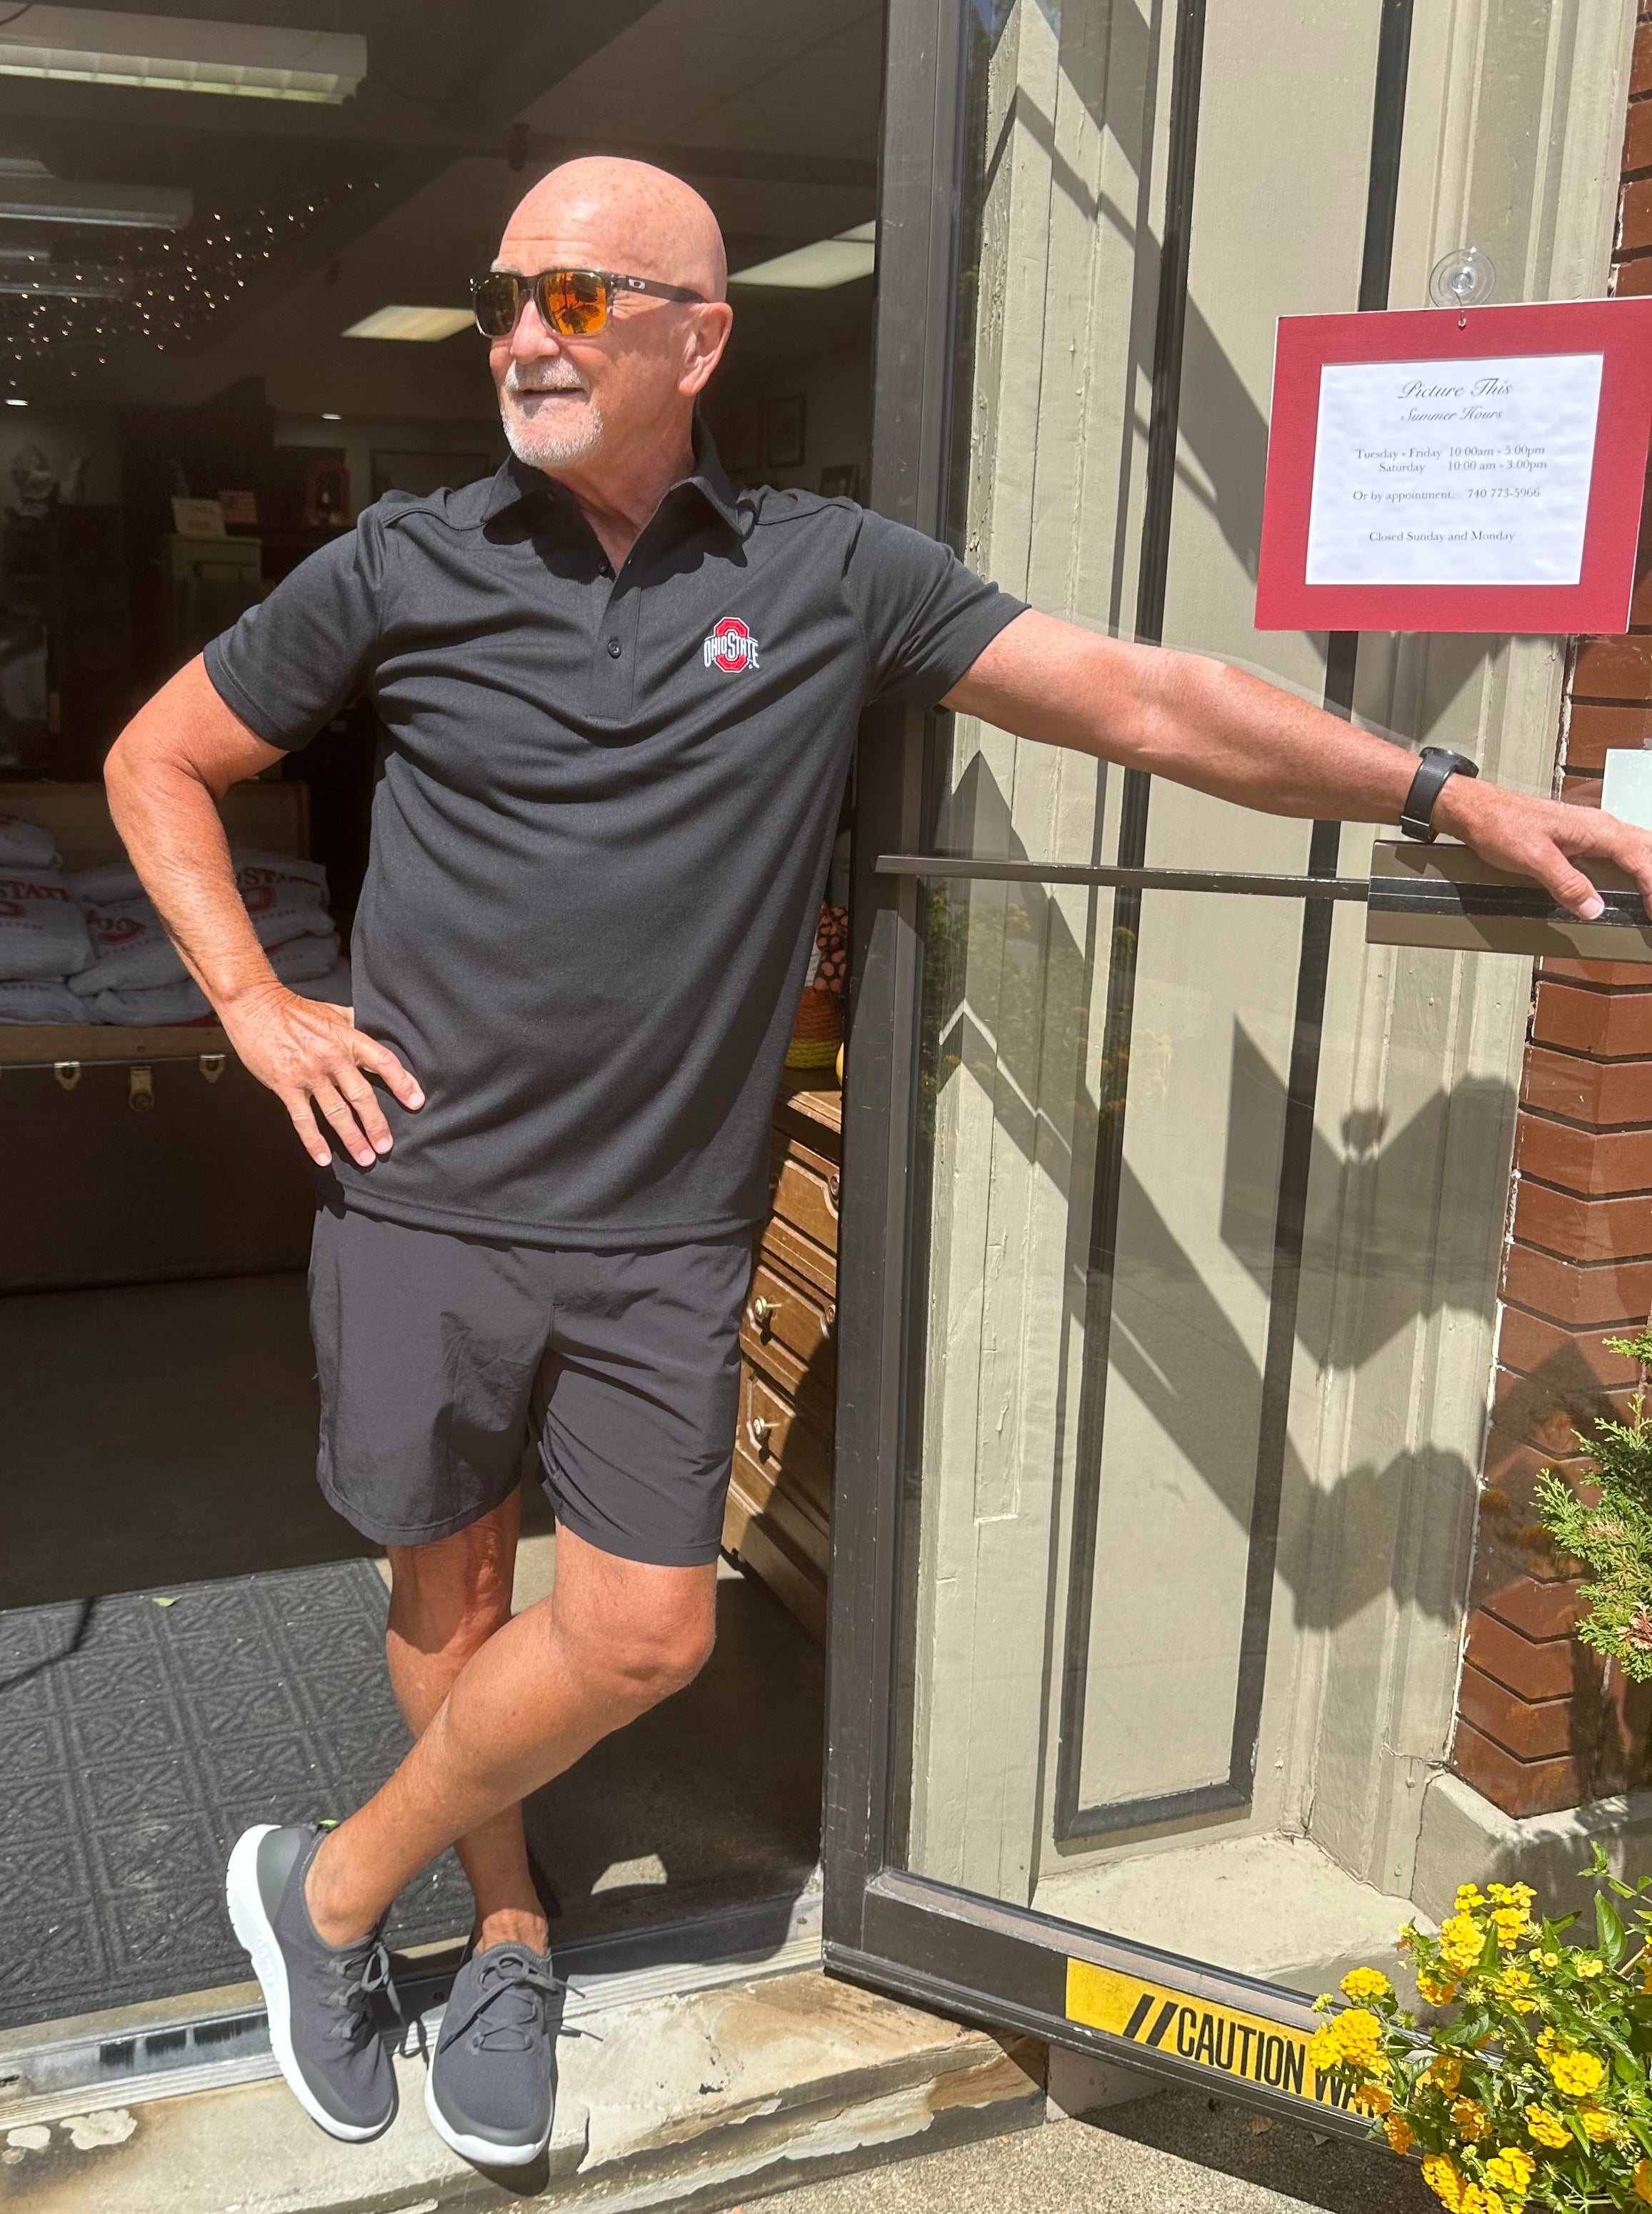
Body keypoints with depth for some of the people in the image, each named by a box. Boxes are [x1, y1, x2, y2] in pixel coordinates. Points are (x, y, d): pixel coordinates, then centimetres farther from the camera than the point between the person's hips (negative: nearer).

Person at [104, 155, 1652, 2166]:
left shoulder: (831, 578, 0)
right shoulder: (400, 569, 0)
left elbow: (1142, 699, -3)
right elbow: (156, 761, 11)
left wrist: (1449, 794, -6)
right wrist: (250, 1001, -1)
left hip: (664, 1232, 1)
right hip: (422, 1199, 0)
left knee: (641, 1633, 2)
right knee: (445, 1586, 12)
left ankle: (334, 1890, 27)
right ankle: (510, 1939, 38)